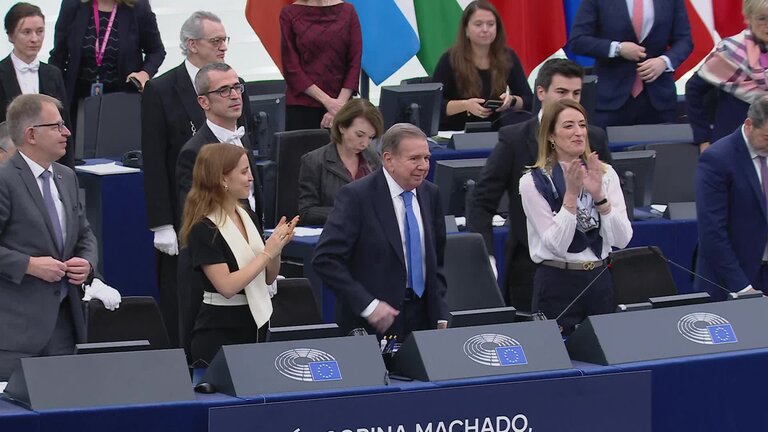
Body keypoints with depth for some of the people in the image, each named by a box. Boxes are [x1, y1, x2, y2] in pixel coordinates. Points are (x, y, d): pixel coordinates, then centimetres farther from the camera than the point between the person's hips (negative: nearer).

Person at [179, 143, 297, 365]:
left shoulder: (245, 216, 8)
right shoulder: (204, 229, -15)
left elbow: (268, 278, 12)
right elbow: (227, 286, -22)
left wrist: (277, 246, -6)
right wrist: (267, 253, -19)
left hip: (256, 326, 7)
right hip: (220, 334, -7)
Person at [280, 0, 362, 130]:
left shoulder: (347, 11, 5)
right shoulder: (290, 13, -1)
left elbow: (354, 63, 2)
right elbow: (291, 67, -4)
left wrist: (340, 104, -10)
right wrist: (326, 101, -11)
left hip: (340, 103, 2)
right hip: (301, 106, -2)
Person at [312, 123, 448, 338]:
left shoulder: (430, 194, 8)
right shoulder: (356, 196, -11)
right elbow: (325, 259, -17)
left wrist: (440, 313, 7)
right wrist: (367, 304, -22)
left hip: (423, 317, 5)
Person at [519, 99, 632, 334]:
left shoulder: (605, 174, 2)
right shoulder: (533, 182, -8)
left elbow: (622, 239, -6)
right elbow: (557, 244, -14)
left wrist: (599, 196, -18)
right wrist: (571, 194, -21)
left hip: (600, 280, 4)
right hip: (557, 283, -4)